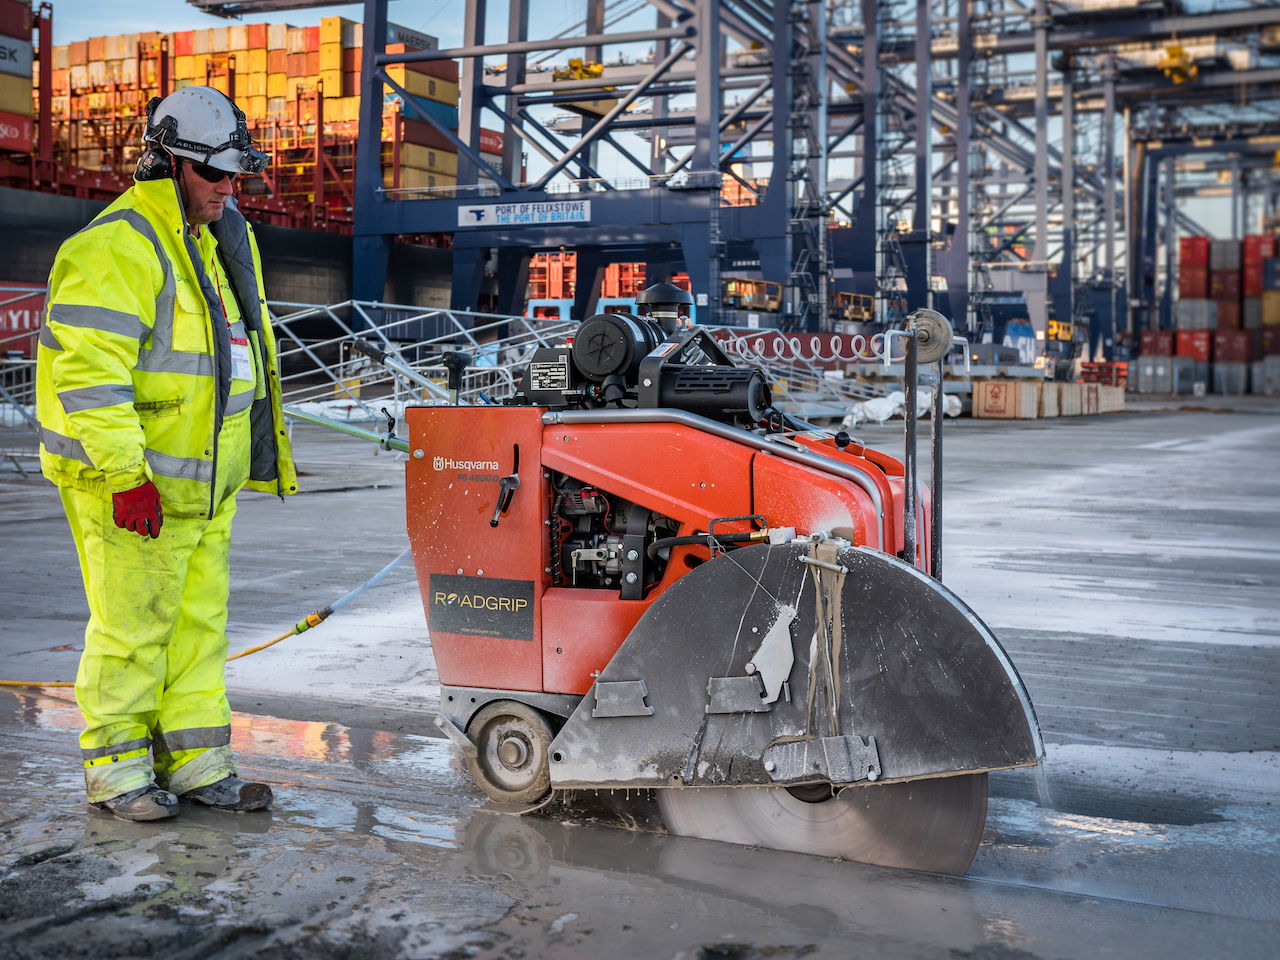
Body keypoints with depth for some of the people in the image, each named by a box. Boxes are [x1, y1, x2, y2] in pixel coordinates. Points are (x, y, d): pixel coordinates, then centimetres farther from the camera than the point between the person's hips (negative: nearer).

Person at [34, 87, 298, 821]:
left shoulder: (224, 237, 14)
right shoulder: (118, 248, -16)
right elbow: (89, 370, -22)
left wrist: (254, 452, 22)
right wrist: (126, 475, -25)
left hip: (206, 480, 8)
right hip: (133, 484, -8)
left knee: (199, 622, 11)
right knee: (132, 626, 0)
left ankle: (195, 759, 21)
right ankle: (117, 770, 14)